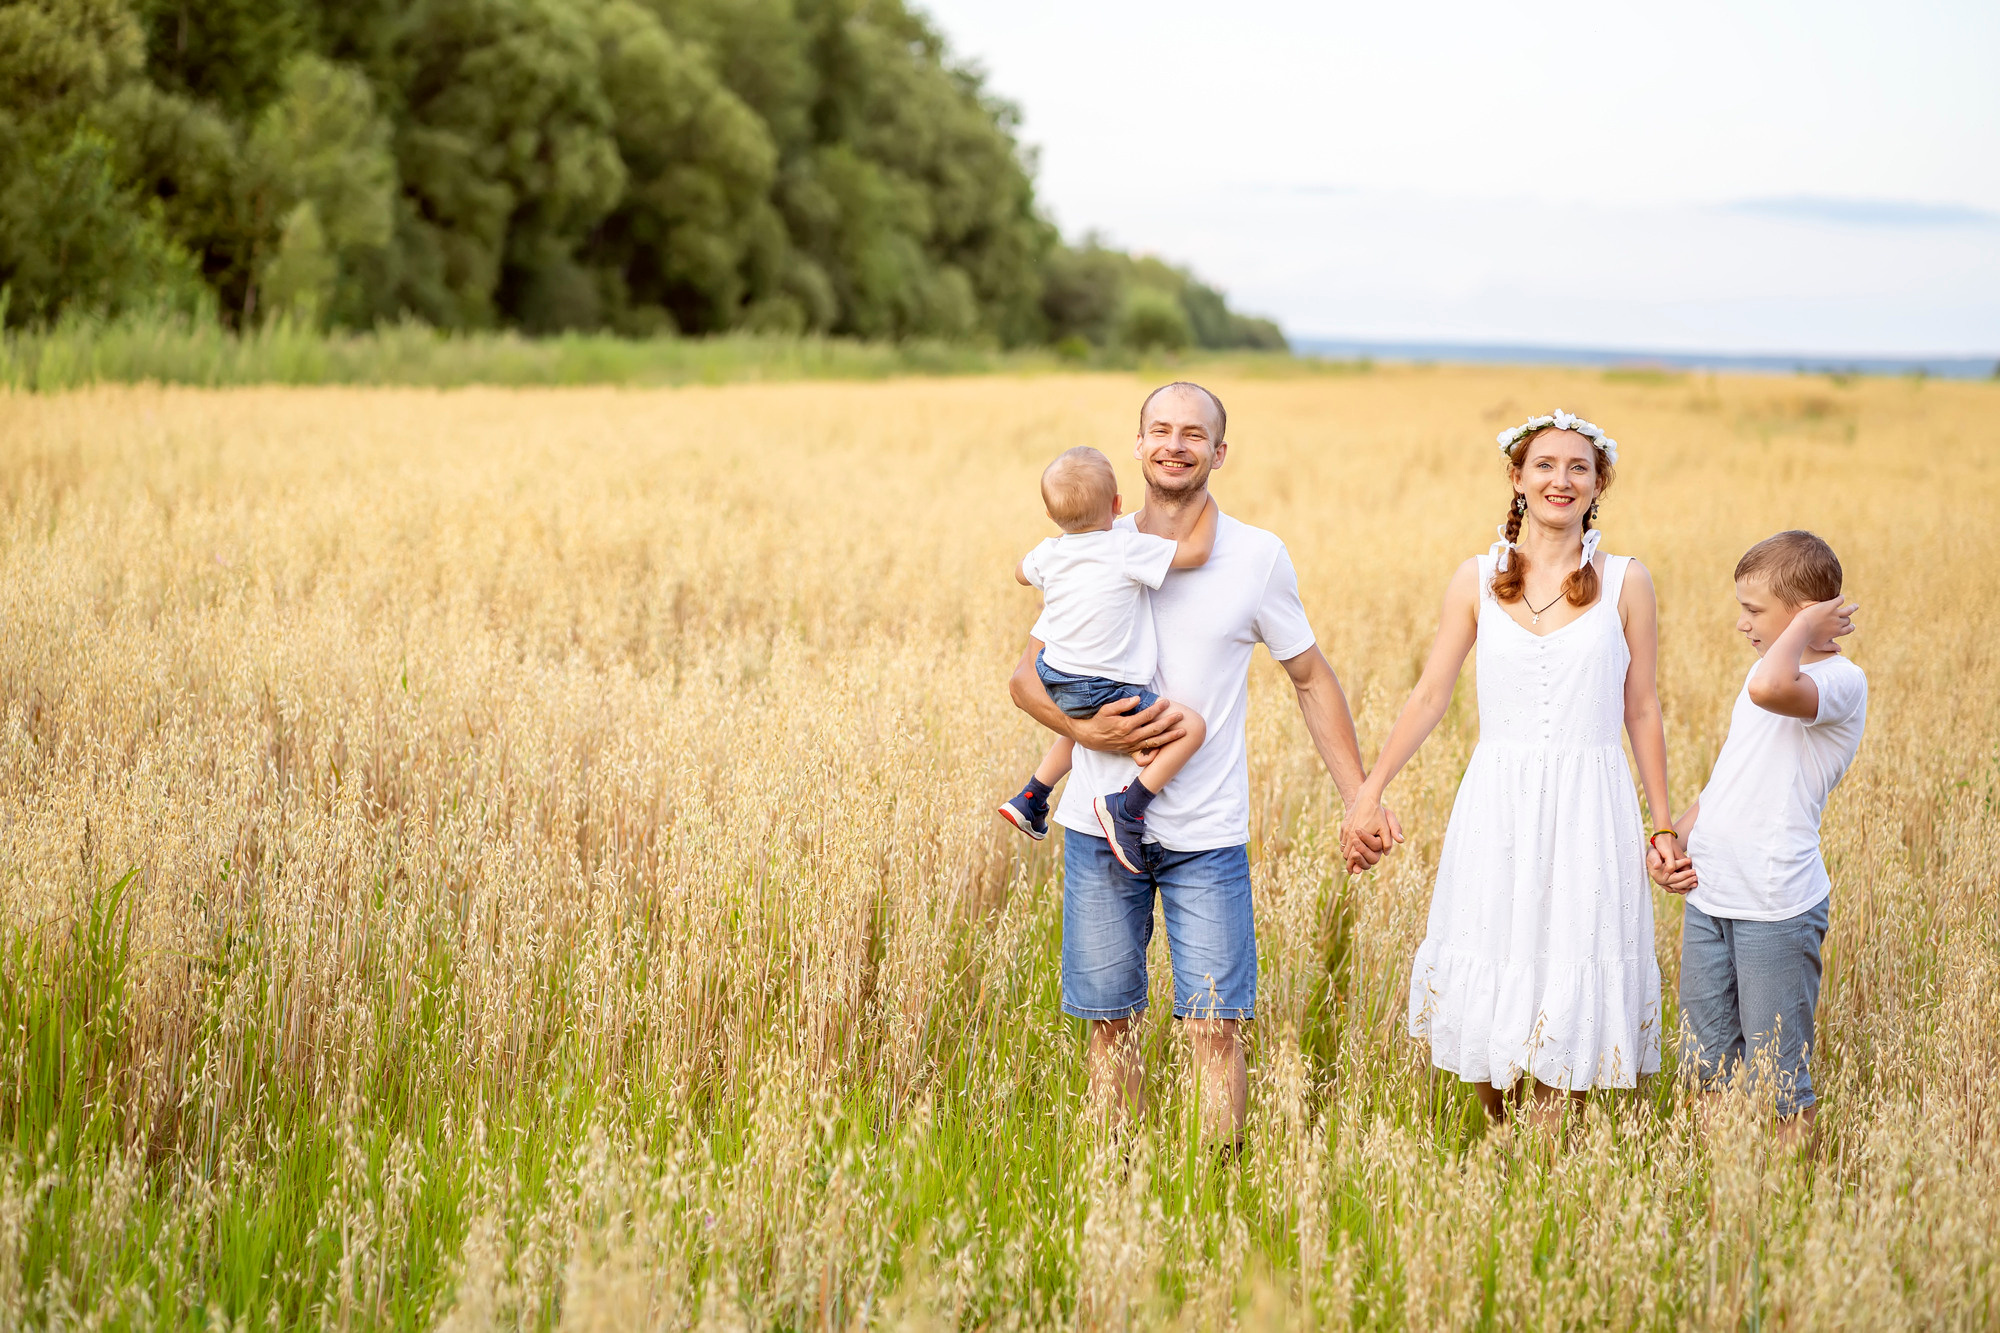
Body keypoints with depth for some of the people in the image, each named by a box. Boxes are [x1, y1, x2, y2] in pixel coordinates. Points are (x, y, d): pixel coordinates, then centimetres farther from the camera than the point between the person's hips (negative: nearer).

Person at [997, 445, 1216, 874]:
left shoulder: (1050, 554, 3)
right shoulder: (1127, 548, -17)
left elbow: (1021, 572, 26)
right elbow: (1197, 552, -16)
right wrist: (1208, 504, 0)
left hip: (1052, 678, 8)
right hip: (1101, 692, -8)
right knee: (1190, 727, -8)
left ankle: (1031, 799, 42)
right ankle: (1128, 808, -15)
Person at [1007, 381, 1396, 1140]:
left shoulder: (1257, 557, 0)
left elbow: (1312, 681, 9)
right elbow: (1026, 678, 8)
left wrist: (1361, 801, 4)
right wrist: (1087, 730, -13)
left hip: (1206, 835, -2)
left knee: (1216, 1025, -5)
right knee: (1109, 1019, 7)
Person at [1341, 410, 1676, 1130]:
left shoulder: (1625, 582, 1)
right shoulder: (1477, 579, 3)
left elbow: (1642, 710, 6)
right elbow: (1430, 696, 6)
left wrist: (1663, 825, 6)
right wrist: (1368, 793, 2)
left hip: (1590, 812, -1)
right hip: (1498, 809, 1)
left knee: (1569, 990, -1)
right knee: (1485, 985, 4)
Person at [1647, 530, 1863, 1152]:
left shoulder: (1841, 682, -14)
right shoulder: (1770, 669, 15)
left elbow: (1771, 688, -38)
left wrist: (1806, 627, -20)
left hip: (1777, 907, -8)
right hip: (1708, 896, 9)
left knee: (1780, 1076, 1)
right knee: (1707, 1065, 15)